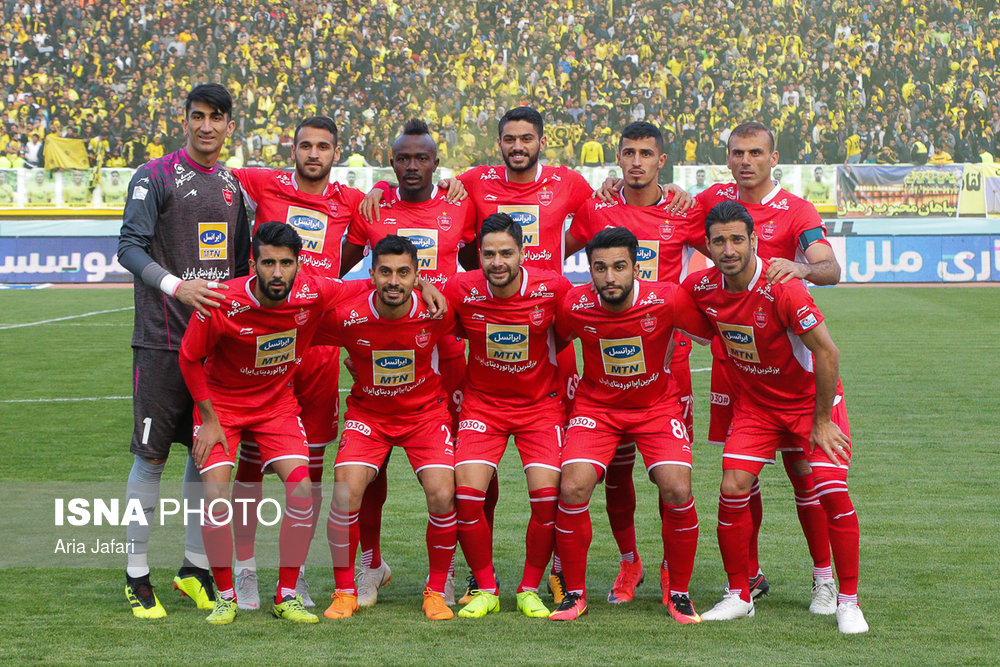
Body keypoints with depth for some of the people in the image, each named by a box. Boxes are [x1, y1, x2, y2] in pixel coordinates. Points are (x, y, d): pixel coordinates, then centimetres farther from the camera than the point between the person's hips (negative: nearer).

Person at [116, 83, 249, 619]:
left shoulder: (232, 185, 15)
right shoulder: (155, 177, -3)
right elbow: (129, 247, -10)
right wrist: (176, 284, -24)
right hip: (163, 339, -6)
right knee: (151, 455, -4)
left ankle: (196, 568, 19)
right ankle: (137, 575, 4)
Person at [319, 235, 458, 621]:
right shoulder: (346, 317, -20)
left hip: (425, 411, 0)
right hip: (367, 412, 0)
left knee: (442, 495, -19)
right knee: (345, 493, -20)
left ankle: (436, 592, 2)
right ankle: (344, 592, 0)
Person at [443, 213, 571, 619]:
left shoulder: (552, 288, -16)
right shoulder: (461, 290, -15)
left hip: (540, 402, -1)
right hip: (481, 401, 1)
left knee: (547, 494, -15)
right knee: (467, 493, -15)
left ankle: (530, 590, 5)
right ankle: (485, 589, 4)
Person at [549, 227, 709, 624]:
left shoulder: (667, 301, -22)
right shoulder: (575, 306, -17)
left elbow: (711, 331, -4)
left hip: (657, 404, -1)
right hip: (596, 405, 1)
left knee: (677, 491, -19)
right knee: (573, 488, -19)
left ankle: (679, 593, 3)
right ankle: (575, 593, 0)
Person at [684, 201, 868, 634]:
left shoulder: (782, 289, -29)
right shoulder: (701, 288, -13)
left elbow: (827, 352, -22)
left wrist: (821, 420, -16)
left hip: (810, 399, -4)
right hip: (754, 401, 4)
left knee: (832, 492, -15)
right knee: (733, 489, -10)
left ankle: (848, 602, -1)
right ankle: (739, 596, 7)